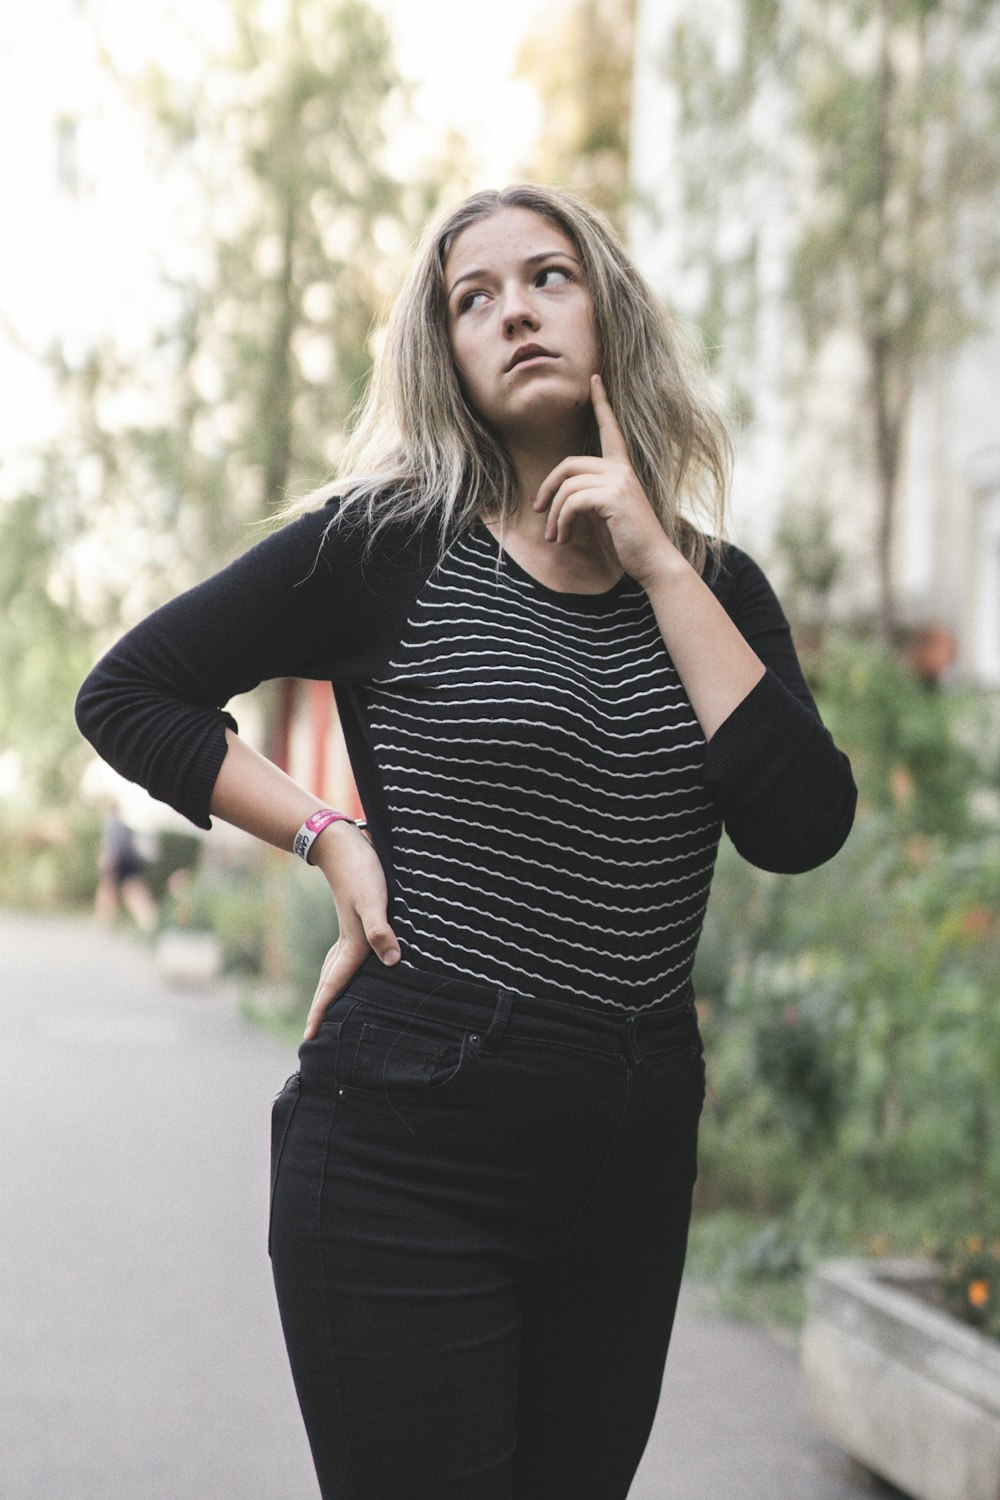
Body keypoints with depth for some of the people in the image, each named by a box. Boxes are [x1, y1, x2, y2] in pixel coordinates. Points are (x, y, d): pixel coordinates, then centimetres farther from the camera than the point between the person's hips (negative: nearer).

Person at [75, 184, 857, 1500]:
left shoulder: (710, 588, 7)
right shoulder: (389, 547, -3)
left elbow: (800, 828, -8)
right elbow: (129, 695, 2)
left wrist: (661, 568, -9)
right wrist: (334, 840, -7)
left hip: (633, 1153, 4)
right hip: (411, 1150, -4)